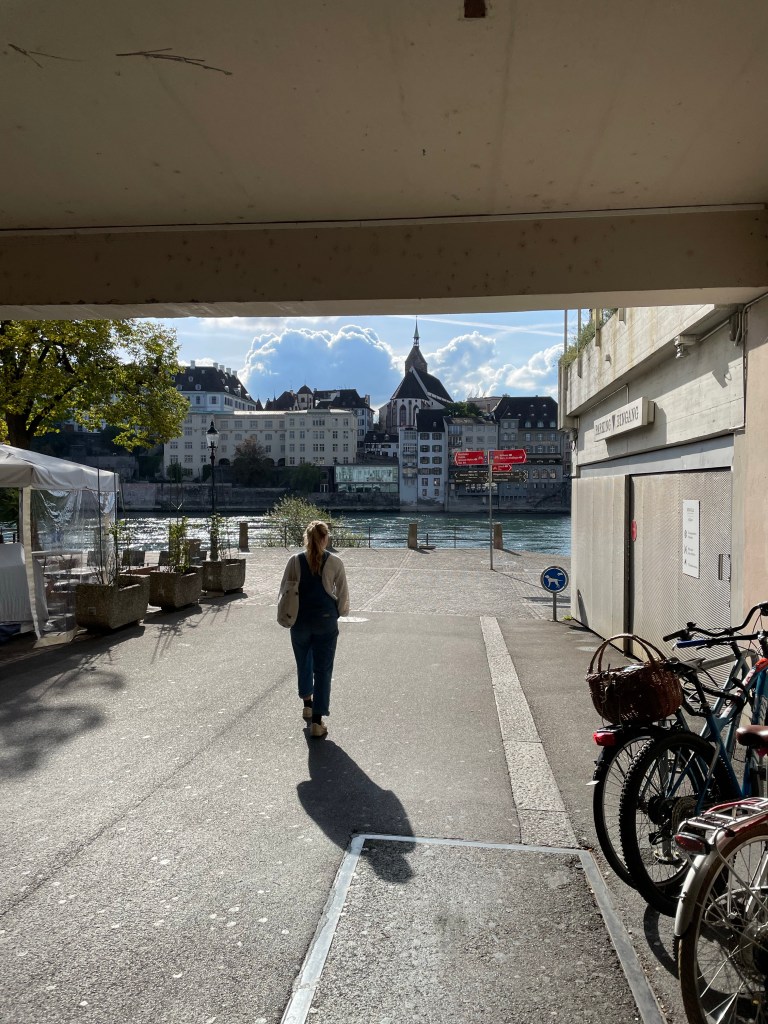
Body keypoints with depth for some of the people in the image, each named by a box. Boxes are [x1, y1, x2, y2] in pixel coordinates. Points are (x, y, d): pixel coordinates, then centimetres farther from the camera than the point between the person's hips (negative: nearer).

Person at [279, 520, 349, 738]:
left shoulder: (295, 561, -5)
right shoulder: (335, 562, -8)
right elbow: (342, 594, -1)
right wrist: (341, 611, 17)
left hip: (300, 621, 2)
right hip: (326, 622, -2)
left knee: (303, 663, 24)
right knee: (323, 670, 5)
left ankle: (308, 704, 41)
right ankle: (317, 722, 4)